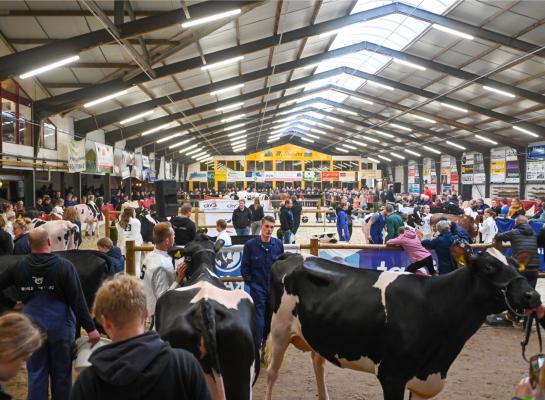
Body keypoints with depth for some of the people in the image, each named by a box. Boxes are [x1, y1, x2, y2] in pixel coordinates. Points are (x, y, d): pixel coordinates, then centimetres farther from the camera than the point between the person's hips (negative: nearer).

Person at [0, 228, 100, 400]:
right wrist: (90, 328, -13)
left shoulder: (18, 267, -5)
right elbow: (78, 301, -16)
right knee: (61, 373, 11)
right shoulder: (64, 266, -14)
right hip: (61, 327, -2)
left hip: (33, 328, 2)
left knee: (36, 372, 12)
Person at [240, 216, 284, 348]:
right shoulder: (250, 244, -7)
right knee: (258, 321, -6)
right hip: (257, 289, -3)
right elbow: (244, 267, -2)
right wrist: (250, 283, -6)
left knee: (271, 320, 13)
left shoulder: (278, 244, -1)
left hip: (274, 289, 3)